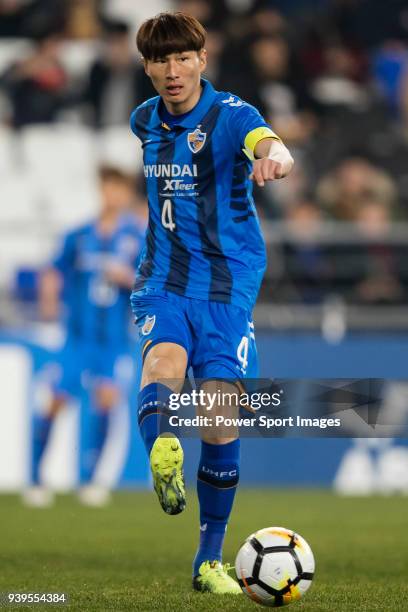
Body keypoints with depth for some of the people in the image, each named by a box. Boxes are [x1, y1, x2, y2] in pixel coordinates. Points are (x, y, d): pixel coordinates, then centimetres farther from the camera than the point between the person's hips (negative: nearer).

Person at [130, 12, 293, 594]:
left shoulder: (230, 115, -11)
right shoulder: (145, 121, 6)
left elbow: (270, 145, -36)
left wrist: (275, 158, -59)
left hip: (227, 288, -3)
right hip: (164, 283, 3)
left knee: (221, 421, -3)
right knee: (164, 361, -29)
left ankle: (210, 560, 11)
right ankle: (162, 457, -58)